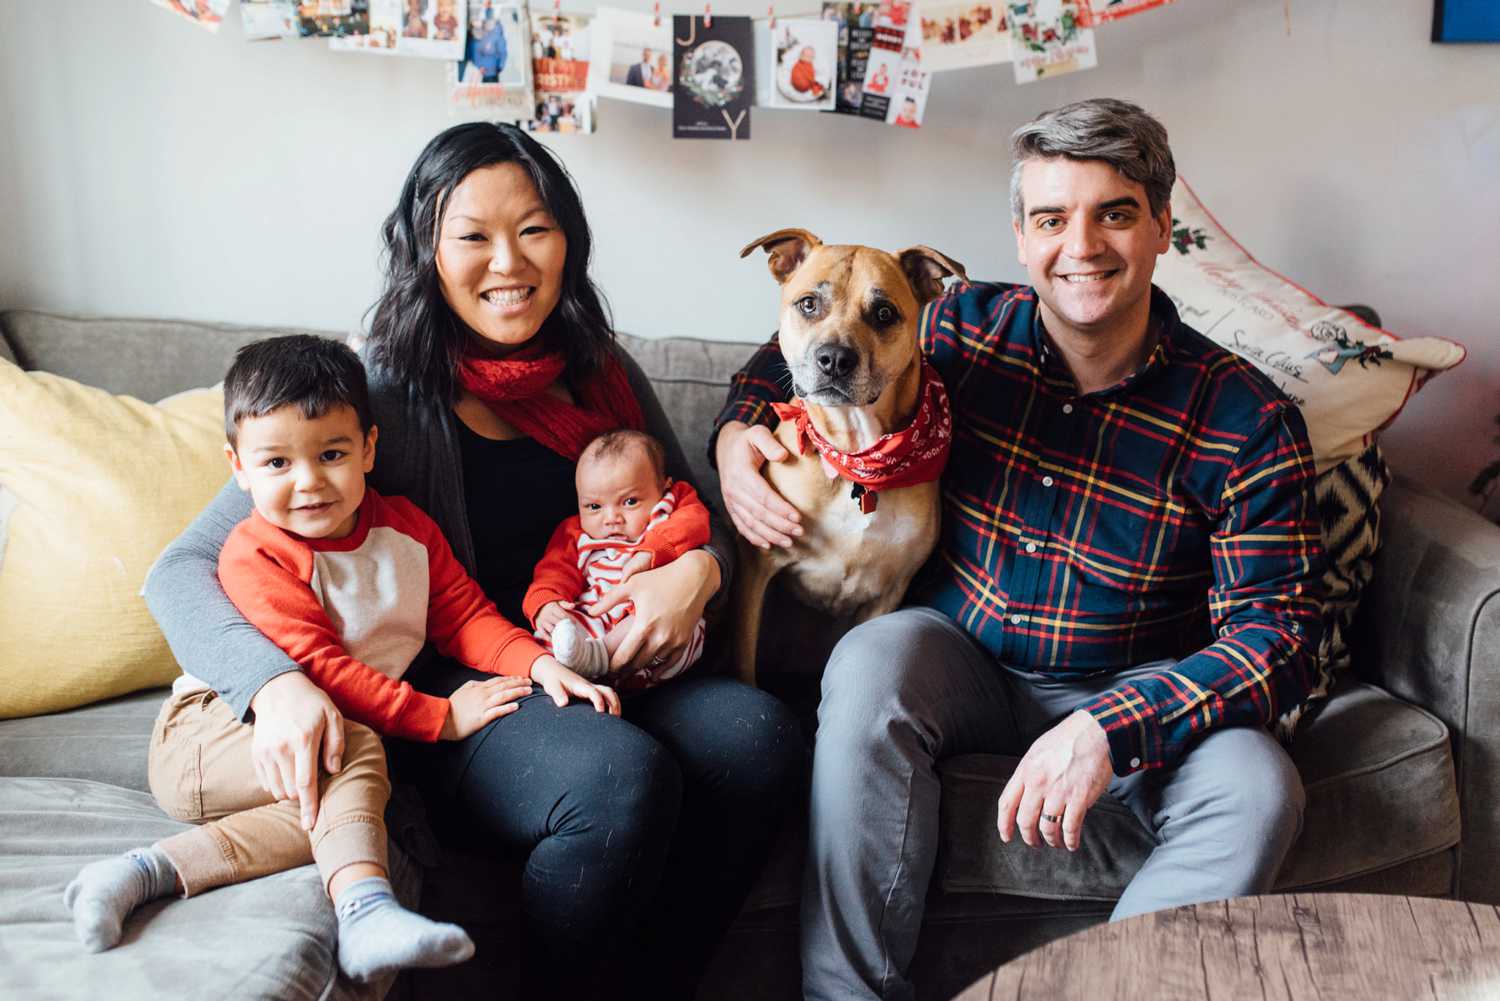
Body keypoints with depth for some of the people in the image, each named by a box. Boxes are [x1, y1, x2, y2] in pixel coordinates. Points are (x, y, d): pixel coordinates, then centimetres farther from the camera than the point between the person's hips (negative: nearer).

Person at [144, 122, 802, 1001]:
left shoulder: (602, 376, 8)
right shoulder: (382, 400, -7)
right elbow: (183, 571, -9)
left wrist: (698, 572, -6)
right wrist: (276, 682, -29)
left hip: (594, 674, 5)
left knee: (759, 735, -24)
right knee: (620, 777, -34)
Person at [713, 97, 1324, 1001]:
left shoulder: (1247, 421, -13)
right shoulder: (966, 331, -5)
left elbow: (1278, 636, -16)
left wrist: (1111, 728, -31)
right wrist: (737, 433, -11)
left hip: (1135, 691, -1)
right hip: (961, 662, 1)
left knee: (1257, 789, -29)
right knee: (870, 663, -31)